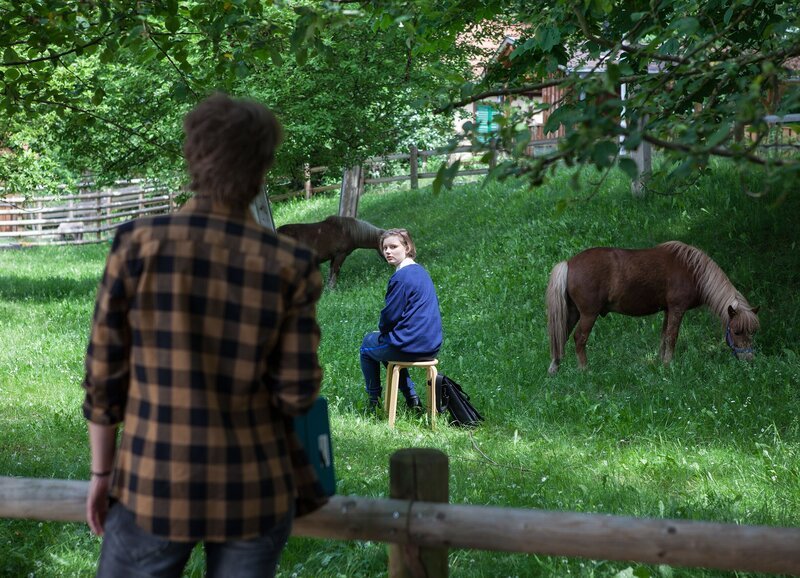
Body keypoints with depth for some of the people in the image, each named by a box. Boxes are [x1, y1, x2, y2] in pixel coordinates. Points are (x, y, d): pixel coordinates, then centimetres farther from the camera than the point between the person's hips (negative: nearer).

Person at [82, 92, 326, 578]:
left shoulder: (139, 245, -10)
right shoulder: (290, 265, -9)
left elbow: (104, 370, -5)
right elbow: (296, 393, -7)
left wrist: (102, 472, 7)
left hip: (155, 487, -1)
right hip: (254, 493, 1)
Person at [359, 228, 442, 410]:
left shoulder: (401, 277, -18)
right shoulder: (421, 272, 11)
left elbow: (391, 315, -16)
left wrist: (382, 329, 6)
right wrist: (385, 329, 18)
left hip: (410, 346, -8)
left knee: (368, 345, 19)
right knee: (388, 347, 35)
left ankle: (373, 401, 21)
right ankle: (412, 398, 27)